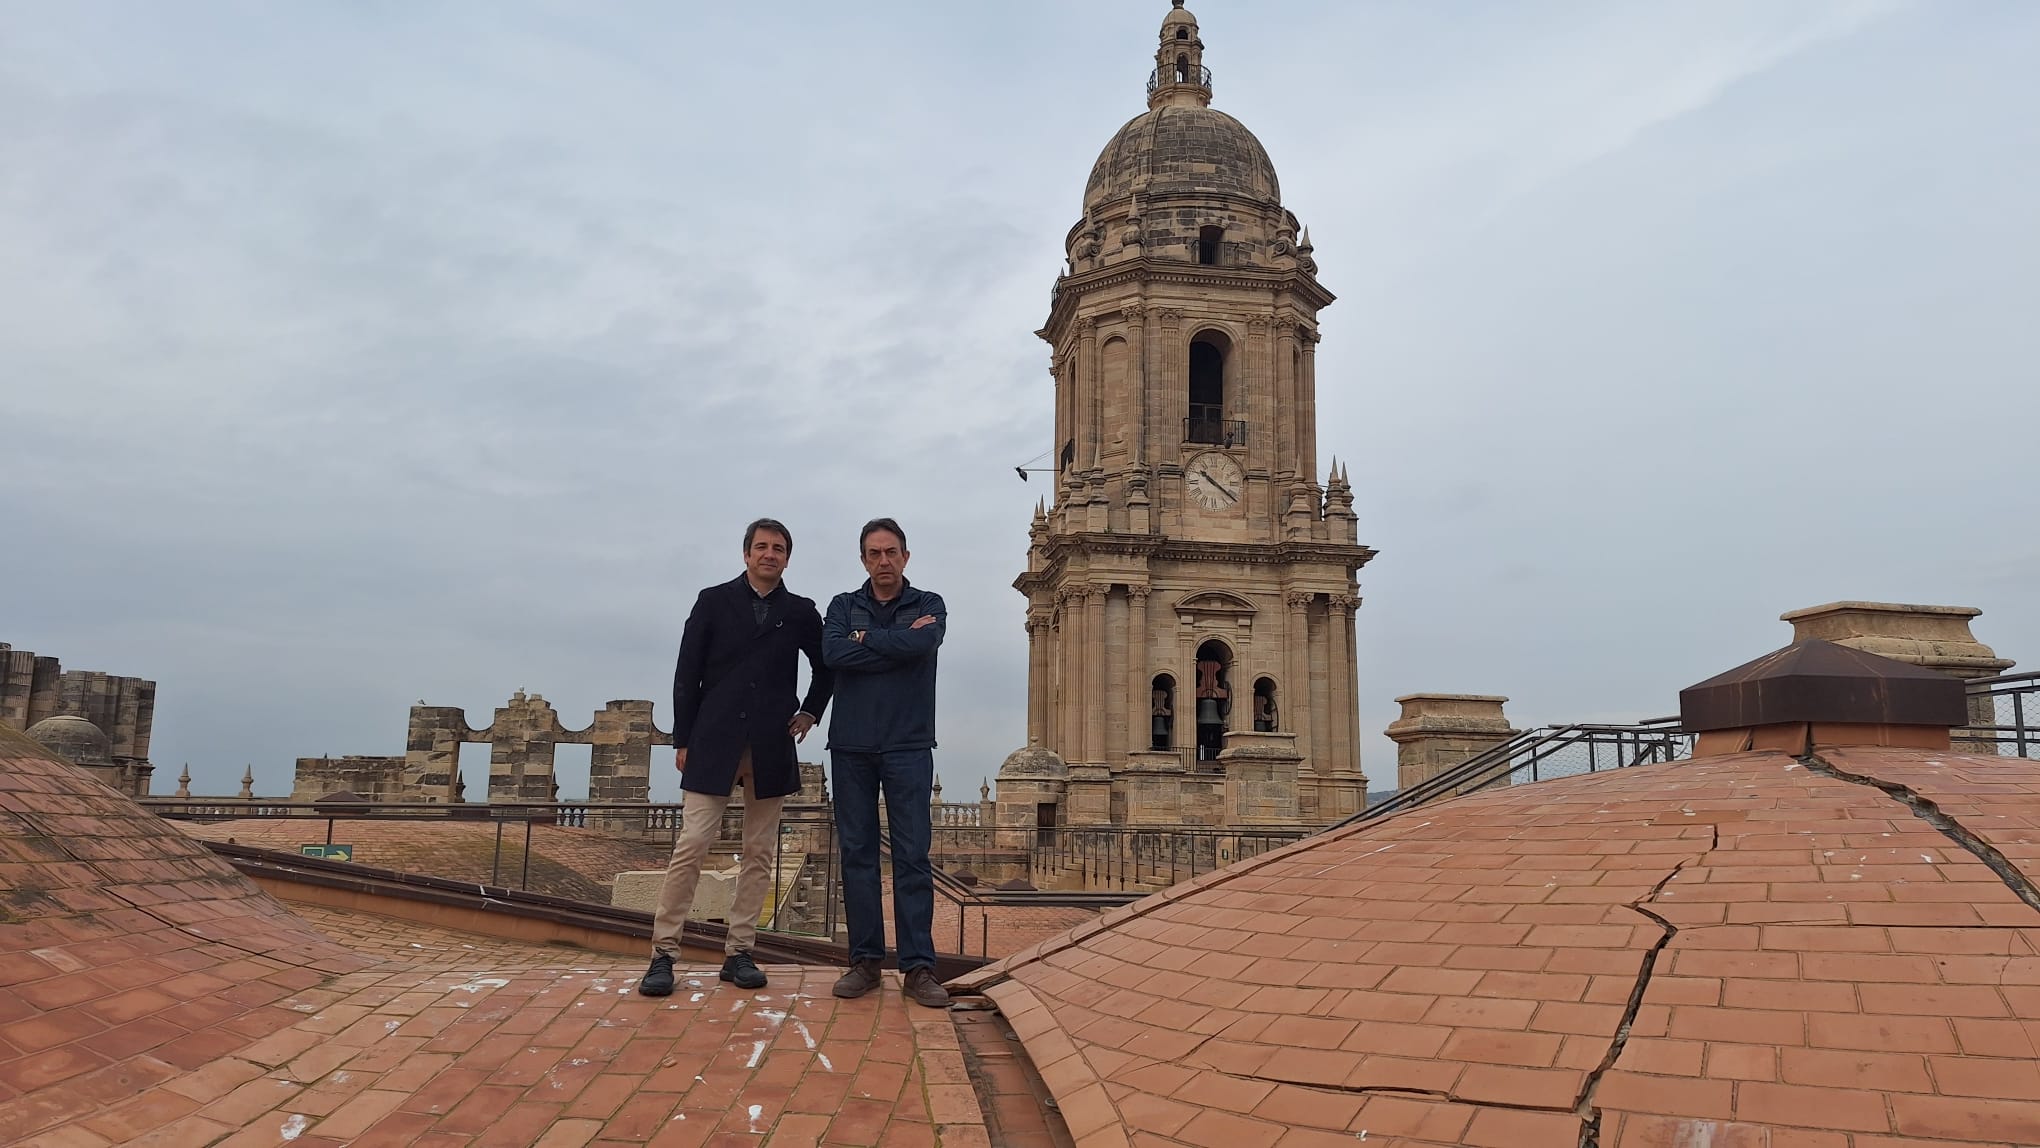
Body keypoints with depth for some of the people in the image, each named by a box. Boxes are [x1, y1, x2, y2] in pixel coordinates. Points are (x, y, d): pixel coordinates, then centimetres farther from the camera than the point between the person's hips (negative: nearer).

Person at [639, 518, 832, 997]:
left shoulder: (801, 612, 8)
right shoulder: (714, 601, 5)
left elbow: (825, 668, 23)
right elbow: (687, 674, 3)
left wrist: (810, 712, 11)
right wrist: (683, 739, -1)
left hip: (771, 748, 2)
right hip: (715, 743, -2)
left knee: (759, 854, 4)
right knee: (691, 846, -7)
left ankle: (739, 953, 11)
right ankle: (664, 953, -1)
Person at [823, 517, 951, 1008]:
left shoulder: (928, 605, 7)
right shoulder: (844, 606, 11)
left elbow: (922, 644, -16)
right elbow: (833, 653, -9)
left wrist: (865, 639, -5)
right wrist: (897, 643, -8)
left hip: (908, 746, -2)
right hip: (851, 746, 2)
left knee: (912, 855, -4)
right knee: (857, 853, 4)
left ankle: (919, 966, -1)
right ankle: (865, 960, 11)